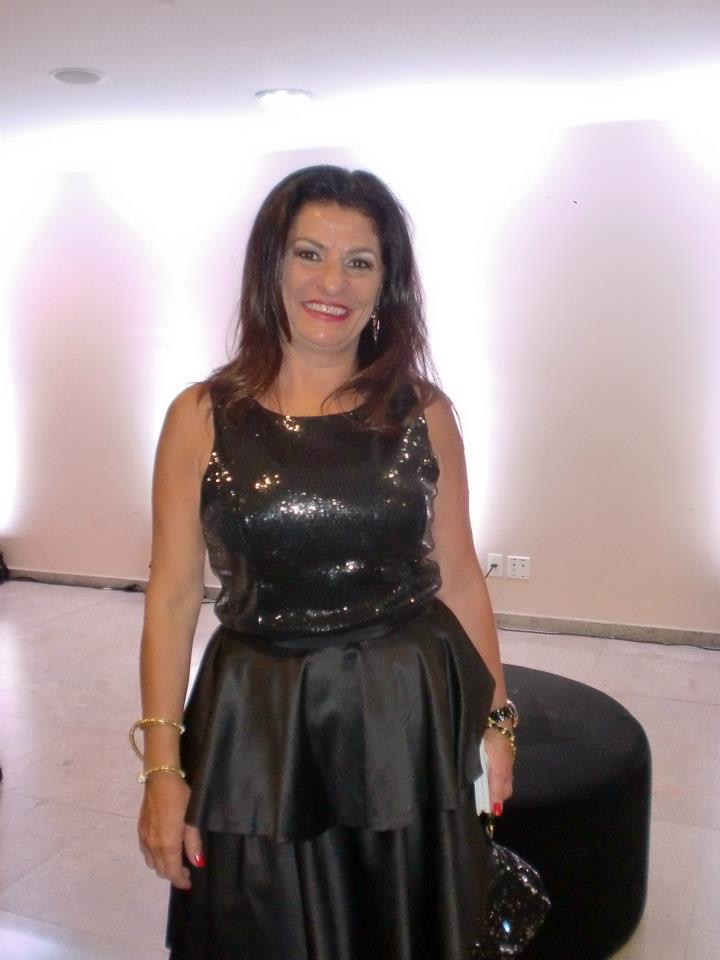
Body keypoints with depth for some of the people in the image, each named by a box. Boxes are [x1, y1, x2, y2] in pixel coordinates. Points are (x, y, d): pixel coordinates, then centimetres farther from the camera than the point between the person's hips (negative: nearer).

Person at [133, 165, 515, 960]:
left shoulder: (424, 413, -2)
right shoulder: (201, 417, -5)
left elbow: (458, 576, 5)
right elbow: (172, 597, -4)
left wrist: (494, 718, 8)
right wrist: (162, 765, -6)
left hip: (410, 720, 1)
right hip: (259, 729, -1)